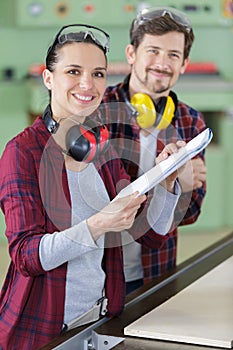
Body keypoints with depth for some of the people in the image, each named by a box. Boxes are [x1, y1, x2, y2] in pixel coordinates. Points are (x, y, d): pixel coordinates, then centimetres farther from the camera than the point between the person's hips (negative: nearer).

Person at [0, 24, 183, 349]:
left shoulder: (103, 146, 6)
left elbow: (151, 234, 4)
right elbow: (26, 256, -20)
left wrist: (167, 180, -12)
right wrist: (98, 225, -32)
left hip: (101, 317, 6)